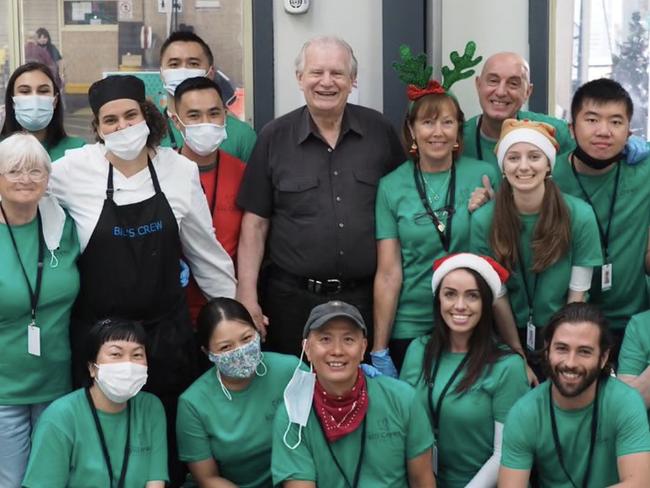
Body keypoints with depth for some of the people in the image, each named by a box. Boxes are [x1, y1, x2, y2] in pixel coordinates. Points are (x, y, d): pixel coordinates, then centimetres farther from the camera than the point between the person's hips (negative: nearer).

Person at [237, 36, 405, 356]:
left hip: (365, 297, 1)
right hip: (292, 298, -1)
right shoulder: (274, 137, 1)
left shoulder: (380, 131, 3)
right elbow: (255, 223, 1)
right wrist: (247, 297, -4)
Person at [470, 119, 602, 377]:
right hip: (510, 335, 0)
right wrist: (518, 356, -10)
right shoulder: (483, 220, -16)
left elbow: (577, 293, -10)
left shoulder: (580, 215, -16)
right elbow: (497, 296, -11)